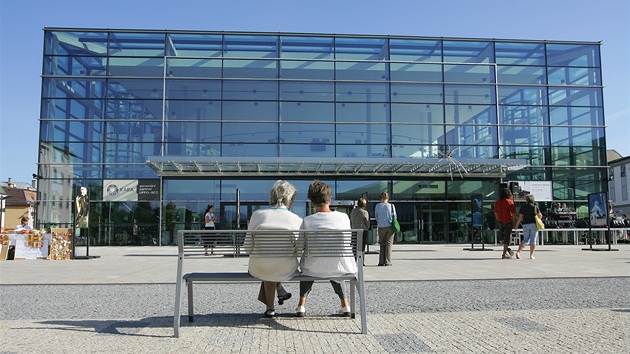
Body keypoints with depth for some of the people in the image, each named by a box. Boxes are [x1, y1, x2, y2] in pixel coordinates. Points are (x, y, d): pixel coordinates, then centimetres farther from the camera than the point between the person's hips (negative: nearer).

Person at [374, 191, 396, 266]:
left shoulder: (377, 206, 1)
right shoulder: (391, 206, -1)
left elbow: (376, 216, 10)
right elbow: (394, 216, 4)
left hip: (381, 227, 1)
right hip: (390, 226, -1)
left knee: (382, 244, 9)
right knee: (388, 244, 3)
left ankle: (381, 261, 3)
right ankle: (387, 262, -1)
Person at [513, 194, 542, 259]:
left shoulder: (522, 207, 1)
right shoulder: (535, 207, -2)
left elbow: (520, 217, 1)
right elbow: (540, 216, -2)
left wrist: (516, 225, 9)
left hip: (526, 225, 2)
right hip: (534, 224, -2)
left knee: (525, 240, 12)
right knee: (533, 240, 4)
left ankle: (518, 252, -6)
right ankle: (531, 255, 2)